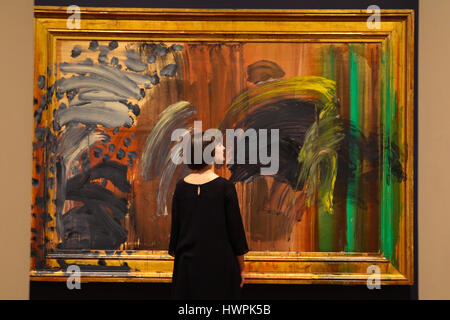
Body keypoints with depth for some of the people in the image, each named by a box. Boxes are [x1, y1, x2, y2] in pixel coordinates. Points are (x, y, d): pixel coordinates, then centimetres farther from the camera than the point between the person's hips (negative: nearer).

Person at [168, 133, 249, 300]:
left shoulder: (181, 186, -1)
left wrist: (176, 255, 18)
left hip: (188, 264, 4)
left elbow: (175, 227, 5)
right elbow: (235, 228, -7)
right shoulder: (225, 186, -11)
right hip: (220, 264, -3)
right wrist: (241, 267, 3)